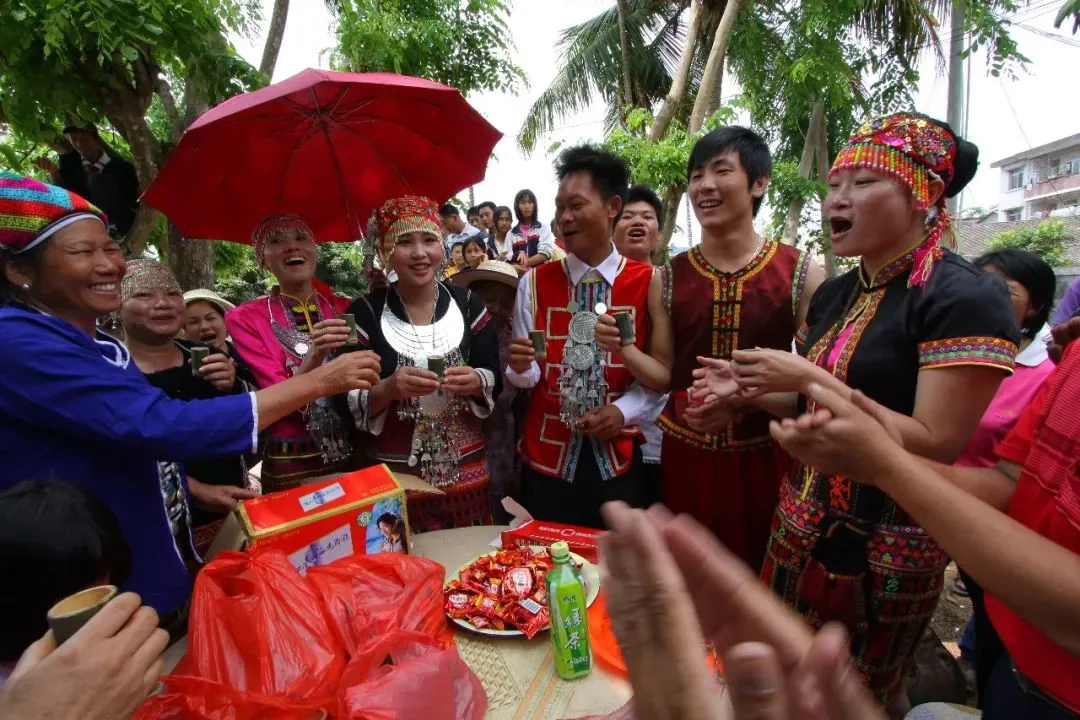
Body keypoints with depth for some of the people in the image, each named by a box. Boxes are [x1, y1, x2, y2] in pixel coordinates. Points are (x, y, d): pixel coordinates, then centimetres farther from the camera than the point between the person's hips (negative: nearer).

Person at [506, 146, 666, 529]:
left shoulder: (649, 284, -3)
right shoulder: (533, 283, 1)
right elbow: (528, 375, 1)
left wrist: (624, 411, -16)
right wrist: (521, 366, -21)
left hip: (618, 458, 0)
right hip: (546, 455, 1)